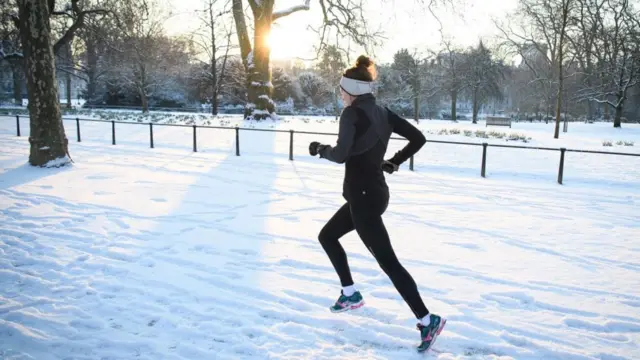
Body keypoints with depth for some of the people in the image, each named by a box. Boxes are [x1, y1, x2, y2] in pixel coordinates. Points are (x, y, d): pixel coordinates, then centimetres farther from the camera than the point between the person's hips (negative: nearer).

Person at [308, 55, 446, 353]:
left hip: (363, 196, -9)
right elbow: (418, 138, 9)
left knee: (387, 261, -5)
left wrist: (319, 149, -5)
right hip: (374, 192, 9)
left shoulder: (352, 113, -13)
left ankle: (428, 320, -1)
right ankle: (350, 294, 30)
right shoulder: (382, 112, 9)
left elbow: (341, 155, -24)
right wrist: (394, 163, 14)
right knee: (327, 236, 23)